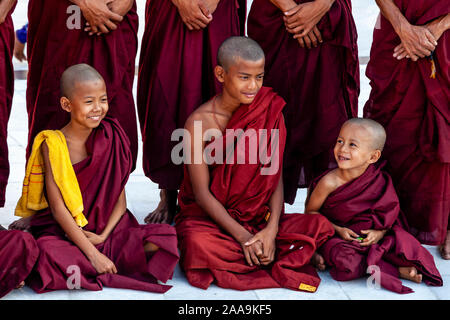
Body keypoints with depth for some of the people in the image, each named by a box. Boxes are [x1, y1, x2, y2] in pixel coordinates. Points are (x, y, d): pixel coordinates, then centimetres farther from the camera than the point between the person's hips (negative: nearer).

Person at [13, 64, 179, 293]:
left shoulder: (110, 140, 0)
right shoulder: (52, 145, -10)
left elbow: (120, 199, 1)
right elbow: (58, 208, -14)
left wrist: (103, 235, -15)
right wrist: (92, 254, -20)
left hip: (106, 229, 4)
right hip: (61, 231, -4)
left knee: (165, 238, -18)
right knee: (52, 255, -38)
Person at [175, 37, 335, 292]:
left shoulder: (270, 114, -1)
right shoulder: (200, 122, -12)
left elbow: (275, 177, -4)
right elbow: (202, 192, -13)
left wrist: (271, 229, -20)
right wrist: (242, 236, -23)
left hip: (260, 217, 3)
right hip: (208, 218, -3)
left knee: (320, 225, -17)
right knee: (199, 243, -37)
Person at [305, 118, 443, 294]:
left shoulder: (380, 182, -9)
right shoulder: (330, 182, -17)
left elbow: (389, 214, 3)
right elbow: (311, 211, -7)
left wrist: (380, 232, -17)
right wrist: (337, 230, -16)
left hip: (369, 235, 3)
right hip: (335, 236, -3)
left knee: (403, 242, -16)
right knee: (344, 261, -33)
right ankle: (396, 270, -18)